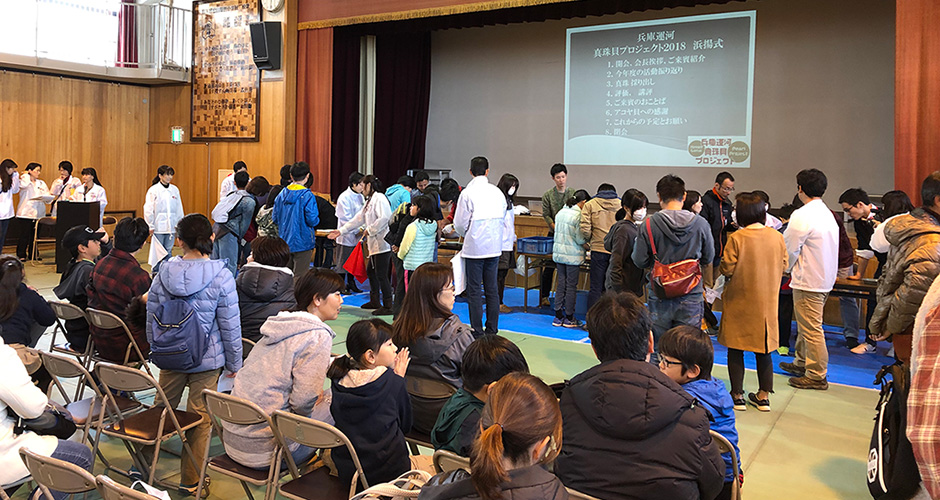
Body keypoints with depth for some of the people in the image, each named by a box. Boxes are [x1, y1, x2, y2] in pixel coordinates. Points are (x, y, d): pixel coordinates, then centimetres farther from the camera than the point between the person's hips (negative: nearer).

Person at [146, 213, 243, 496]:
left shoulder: (163, 274, -7)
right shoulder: (221, 277, -16)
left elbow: (151, 317, 3)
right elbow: (230, 327, -11)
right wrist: (234, 363, 1)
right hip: (208, 359, -3)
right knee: (200, 418, 9)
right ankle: (190, 481, 21)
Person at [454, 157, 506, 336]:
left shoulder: (467, 193, -11)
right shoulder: (497, 192, 2)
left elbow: (460, 223, -9)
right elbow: (502, 218, 9)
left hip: (475, 247, -4)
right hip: (494, 246, 4)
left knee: (474, 290, 2)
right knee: (492, 288, 12)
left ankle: (477, 331, 4)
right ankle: (492, 329, 17)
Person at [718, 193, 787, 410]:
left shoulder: (737, 238, -18)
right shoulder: (777, 237, -4)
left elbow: (727, 270, -16)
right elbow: (784, 266, 4)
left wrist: (720, 265, 4)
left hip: (739, 301, -4)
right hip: (767, 301, 4)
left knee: (736, 349, 8)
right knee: (763, 348, 15)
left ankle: (737, 396, 14)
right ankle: (764, 396, 21)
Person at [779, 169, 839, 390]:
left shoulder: (802, 216, -19)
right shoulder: (827, 213, 10)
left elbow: (790, 249, -16)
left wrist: (787, 269, 4)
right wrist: (793, 269, 15)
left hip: (808, 281, -10)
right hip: (825, 278, 10)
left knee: (811, 329, -3)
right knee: (806, 325, 21)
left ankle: (816, 376, 4)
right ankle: (802, 362, 33)